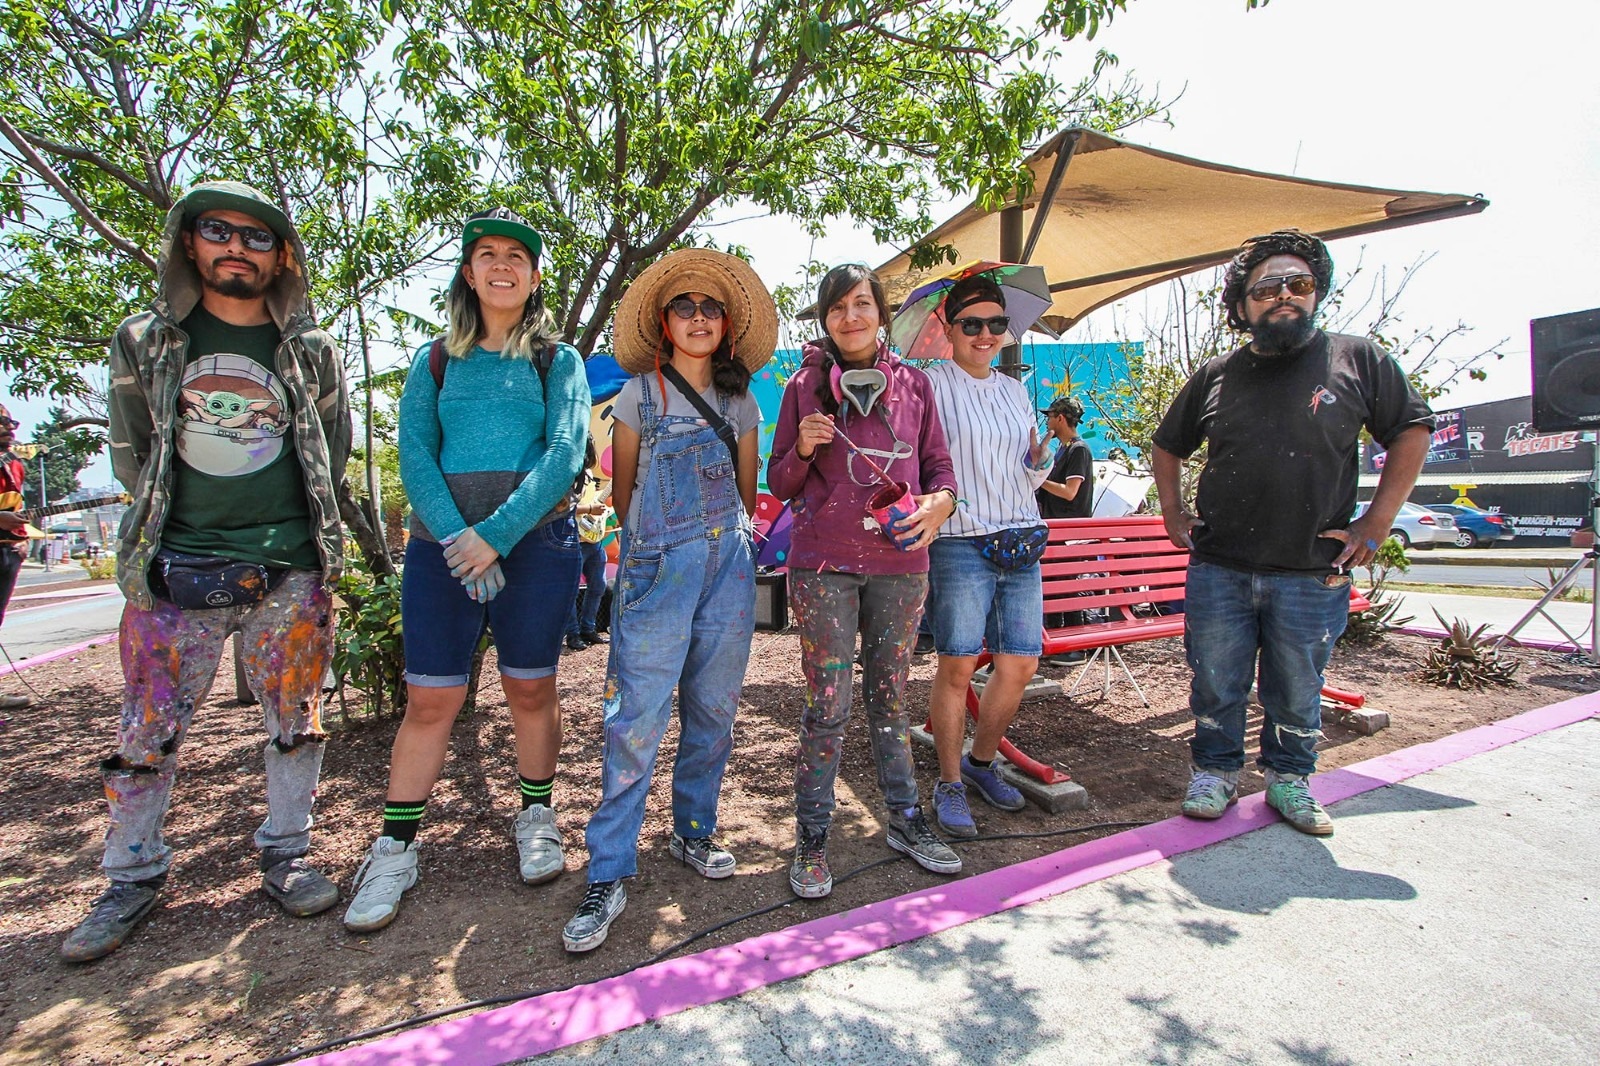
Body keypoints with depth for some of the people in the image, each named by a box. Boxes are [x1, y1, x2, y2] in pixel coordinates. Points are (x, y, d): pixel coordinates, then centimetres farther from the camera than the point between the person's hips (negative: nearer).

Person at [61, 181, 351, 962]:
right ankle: (133, 879, 25)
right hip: (174, 569, 1)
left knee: (295, 722, 7)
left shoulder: (312, 352, 5)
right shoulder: (144, 341, 7)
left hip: (289, 571, 0)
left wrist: (291, 523, 12)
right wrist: (174, 519, 10)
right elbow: (129, 453, 13)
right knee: (148, 732, 7)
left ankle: (285, 856, 24)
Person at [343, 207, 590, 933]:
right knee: (429, 698, 2)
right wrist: (455, 536, -14)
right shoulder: (436, 361, 13)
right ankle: (395, 848, 17)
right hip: (443, 539, 1)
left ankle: (537, 817, 27)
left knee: (531, 688, 7)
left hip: (536, 538, -1)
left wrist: (497, 533, -16)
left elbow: (566, 452, -6)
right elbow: (414, 455, 2)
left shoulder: (557, 360, 8)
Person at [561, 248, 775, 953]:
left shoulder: (740, 401, 13)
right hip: (658, 565, -3)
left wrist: (726, 541, 15)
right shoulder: (638, 396, 5)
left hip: (729, 563, 4)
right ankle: (610, 873, 4)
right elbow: (621, 492, 10)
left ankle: (693, 832, 28)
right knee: (638, 718, -7)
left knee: (713, 709, 9)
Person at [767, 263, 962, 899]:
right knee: (827, 706, 1)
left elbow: (938, 465, 12)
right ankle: (811, 839, 17)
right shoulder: (805, 385, 4)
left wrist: (940, 502, -9)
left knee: (890, 698, 15)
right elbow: (780, 485, 5)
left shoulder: (913, 383, 10)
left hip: (900, 563, 3)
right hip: (824, 565, -2)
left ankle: (905, 821, 31)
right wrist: (803, 447, -15)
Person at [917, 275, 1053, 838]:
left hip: (1021, 545, 6)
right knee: (957, 666, -2)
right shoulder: (931, 385, -2)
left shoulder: (1015, 390, 16)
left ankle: (981, 761, 29)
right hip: (960, 544, -6)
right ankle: (950, 784, 17)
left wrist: (1040, 464, 1)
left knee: (1021, 663, 7)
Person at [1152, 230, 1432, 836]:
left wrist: (1376, 522, -1)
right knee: (1215, 685, 9)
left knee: (1297, 694, 13)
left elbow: (1411, 432, 7)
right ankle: (1215, 772, 27)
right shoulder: (1216, 375, 8)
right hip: (1217, 571, 1)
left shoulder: (1357, 359, 3)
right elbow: (1167, 446, 19)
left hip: (1312, 575, -1)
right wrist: (1172, 511, 8)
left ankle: (1288, 779, 33)